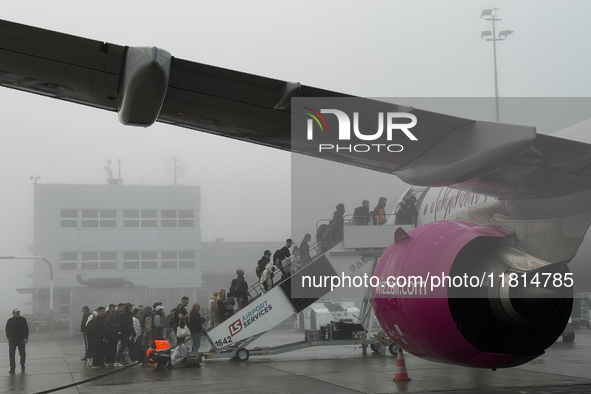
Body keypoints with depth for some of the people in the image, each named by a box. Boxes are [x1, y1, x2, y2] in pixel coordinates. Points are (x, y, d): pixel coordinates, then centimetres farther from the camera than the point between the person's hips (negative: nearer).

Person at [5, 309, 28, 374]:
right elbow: (7, 330, 9)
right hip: (12, 340, 1)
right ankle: (12, 368, 0)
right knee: (11, 354, -5)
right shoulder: (9, 321, 5)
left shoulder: (23, 320, 0)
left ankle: (22, 365, 31)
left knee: (22, 353, 7)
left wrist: (26, 338, -10)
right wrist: (9, 337, -4)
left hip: (21, 340, -1)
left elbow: (26, 329, -2)